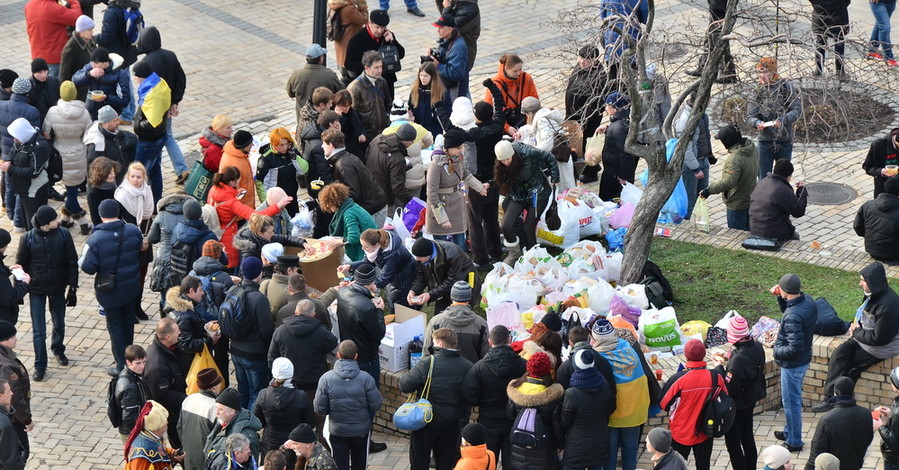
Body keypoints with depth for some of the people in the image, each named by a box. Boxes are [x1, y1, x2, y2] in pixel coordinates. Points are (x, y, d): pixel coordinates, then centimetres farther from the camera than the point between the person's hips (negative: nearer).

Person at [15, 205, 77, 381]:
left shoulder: (63, 235, -13)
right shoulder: (28, 239, -16)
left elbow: (72, 263, -5)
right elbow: (21, 265, -4)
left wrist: (72, 288, -3)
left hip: (58, 288, 2)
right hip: (36, 289, -2)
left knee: (59, 324, 20)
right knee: (38, 330, 1)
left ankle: (58, 349, 47)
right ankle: (40, 365, 15)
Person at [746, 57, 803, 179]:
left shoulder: (787, 87, -2)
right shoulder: (759, 91, 5)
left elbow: (797, 110, -10)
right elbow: (750, 116, 2)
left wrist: (782, 120, -26)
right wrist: (757, 123, -22)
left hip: (785, 141, -2)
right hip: (765, 141, 2)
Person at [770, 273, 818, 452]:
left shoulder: (792, 317, -35)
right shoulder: (808, 300, -7)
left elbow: (794, 348, -32)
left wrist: (777, 352, -15)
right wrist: (779, 297, -2)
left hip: (792, 364, -9)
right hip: (804, 359, 9)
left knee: (791, 402, 8)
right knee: (794, 398, 26)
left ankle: (794, 442, 23)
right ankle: (790, 432, 44)